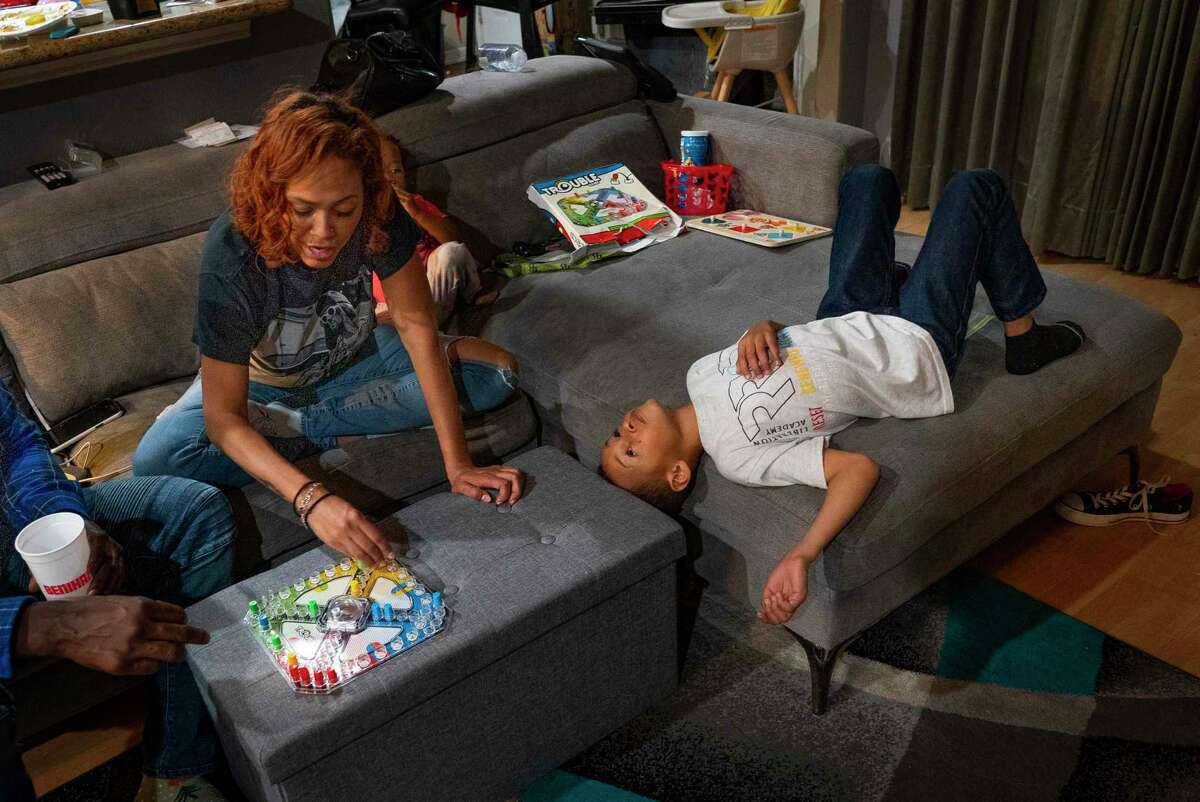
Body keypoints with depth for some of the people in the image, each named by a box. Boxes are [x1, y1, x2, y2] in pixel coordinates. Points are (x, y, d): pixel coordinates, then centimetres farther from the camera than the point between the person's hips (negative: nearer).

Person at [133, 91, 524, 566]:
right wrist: (310, 499, -49)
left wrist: (457, 464, -29)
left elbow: (416, 326, -24)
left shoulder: (380, 217, -28)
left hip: (351, 362, 3)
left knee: (498, 373, -15)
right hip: (261, 382, -3)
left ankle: (296, 424, -14)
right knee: (156, 460, -29)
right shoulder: (231, 259, -35)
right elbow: (224, 418, -33)